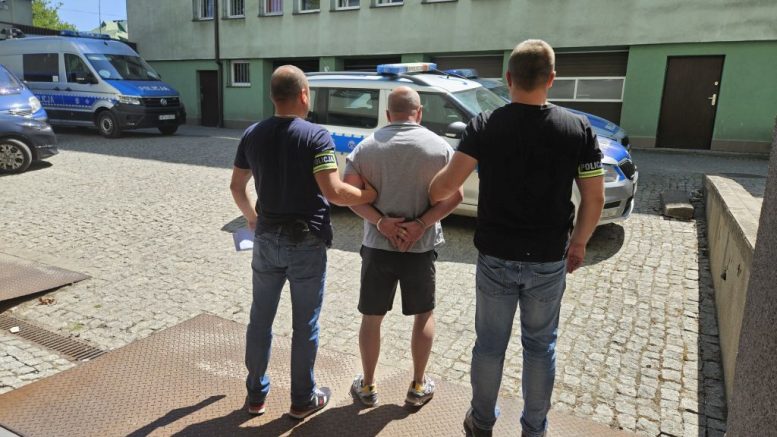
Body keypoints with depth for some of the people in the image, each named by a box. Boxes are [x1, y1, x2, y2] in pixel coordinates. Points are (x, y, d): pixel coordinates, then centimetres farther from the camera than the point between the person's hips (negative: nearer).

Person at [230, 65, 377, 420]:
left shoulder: (252, 135, 3)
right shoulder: (316, 136, -15)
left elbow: (236, 186, 11)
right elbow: (334, 192, -22)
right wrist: (371, 195, -7)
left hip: (267, 238, 5)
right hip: (306, 243, -5)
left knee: (260, 319, 17)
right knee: (304, 325, 9)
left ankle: (256, 394, 31)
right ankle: (303, 400, 24)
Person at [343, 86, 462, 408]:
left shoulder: (366, 146, 0)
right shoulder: (439, 146, -3)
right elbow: (454, 196, -9)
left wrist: (380, 221, -12)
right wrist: (421, 224, -14)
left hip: (377, 246, 1)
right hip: (421, 248, -1)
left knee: (371, 317, 15)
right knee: (424, 314, 18)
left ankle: (367, 387, 27)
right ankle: (418, 387, 26)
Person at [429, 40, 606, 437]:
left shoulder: (484, 125, -10)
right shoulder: (577, 128, -6)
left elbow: (447, 184, -16)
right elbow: (594, 199, -4)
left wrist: (424, 196, 5)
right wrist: (578, 243, 11)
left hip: (495, 256, 0)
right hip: (549, 259, 1)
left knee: (489, 343, 16)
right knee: (540, 345, 18)